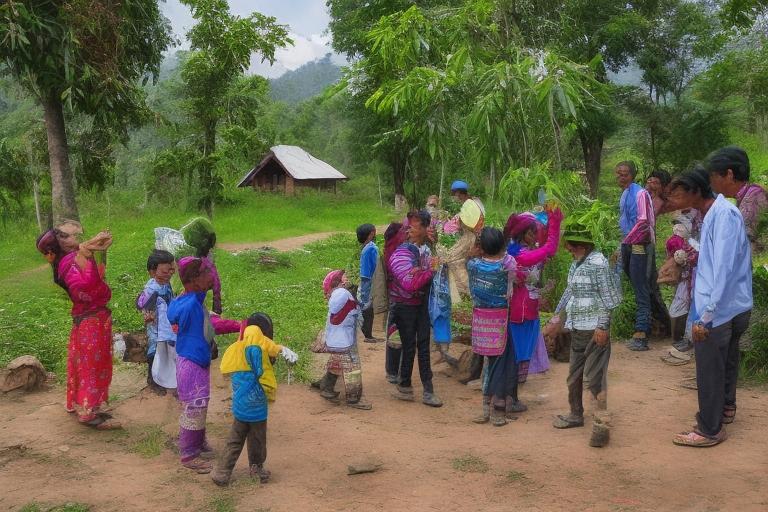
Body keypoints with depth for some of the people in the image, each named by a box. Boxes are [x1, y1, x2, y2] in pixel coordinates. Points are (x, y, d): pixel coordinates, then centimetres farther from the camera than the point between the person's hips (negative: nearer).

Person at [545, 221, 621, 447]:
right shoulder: (575, 264, 12)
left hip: (594, 330, -9)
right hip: (577, 329, 9)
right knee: (574, 376, 16)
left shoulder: (598, 263, -13)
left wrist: (602, 326, -19)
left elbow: (607, 297, -15)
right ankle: (576, 415, 31)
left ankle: (601, 424, -3)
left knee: (593, 377, -9)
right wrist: (556, 317, 24)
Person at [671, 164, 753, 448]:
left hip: (719, 310, -10)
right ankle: (725, 408, 44)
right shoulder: (713, 214, 10)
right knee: (726, 361, 25)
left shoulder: (723, 214, -19)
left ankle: (710, 430, 16)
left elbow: (723, 269, -25)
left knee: (709, 371, 3)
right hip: (733, 307, 10)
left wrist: (706, 316, -25)